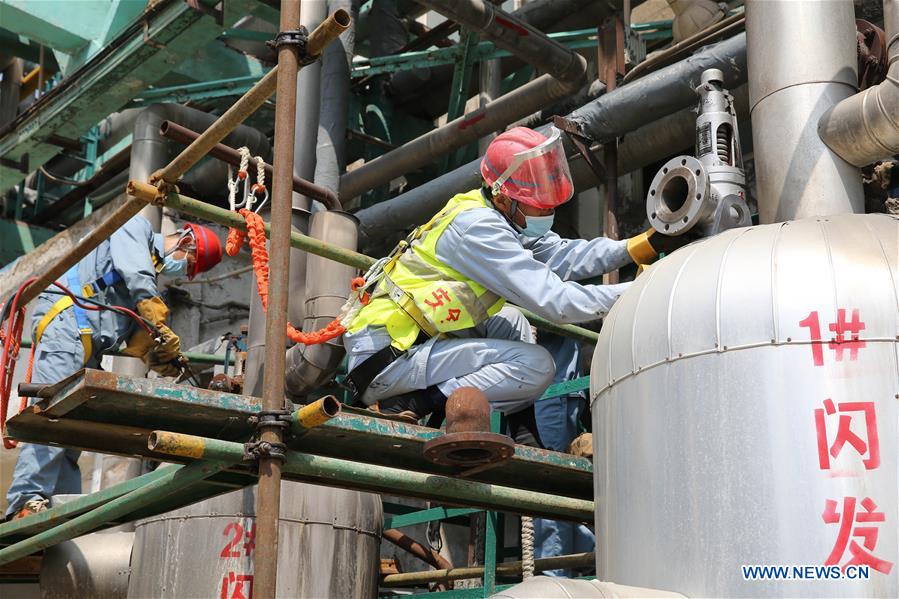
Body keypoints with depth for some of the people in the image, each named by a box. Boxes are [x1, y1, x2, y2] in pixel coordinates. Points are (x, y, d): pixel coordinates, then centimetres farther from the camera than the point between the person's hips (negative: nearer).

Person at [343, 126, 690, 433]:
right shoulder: (476, 227, -19)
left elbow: (562, 257, 5)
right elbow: (555, 302, -23)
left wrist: (649, 243, 0)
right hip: (385, 361, -10)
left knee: (511, 320, 23)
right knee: (535, 366, -15)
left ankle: (523, 431, 10)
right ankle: (409, 405, -15)